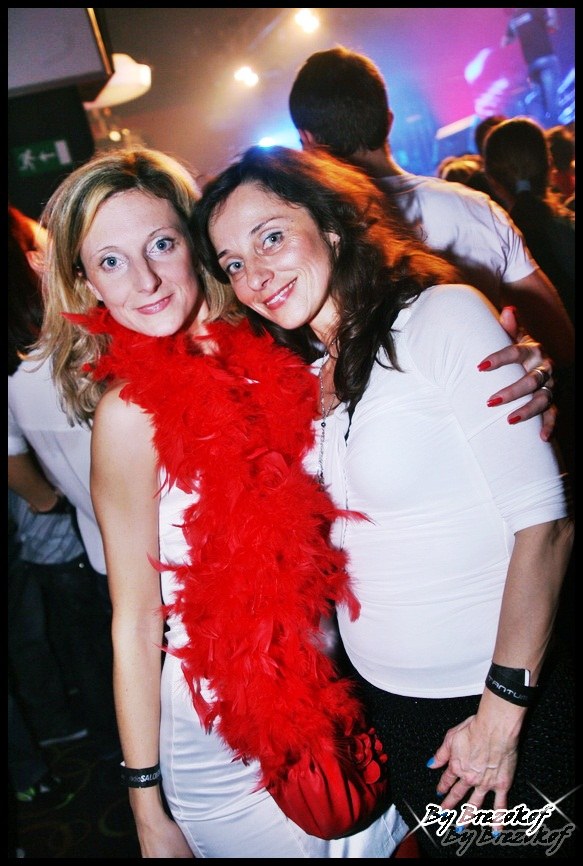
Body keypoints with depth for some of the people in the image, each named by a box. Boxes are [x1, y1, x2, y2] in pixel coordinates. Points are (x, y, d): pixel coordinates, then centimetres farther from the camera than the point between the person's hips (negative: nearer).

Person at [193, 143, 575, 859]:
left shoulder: (443, 317, -16)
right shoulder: (311, 376, 4)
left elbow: (543, 524, -19)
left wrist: (500, 715, -18)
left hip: (493, 696, -6)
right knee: (440, 845, 22)